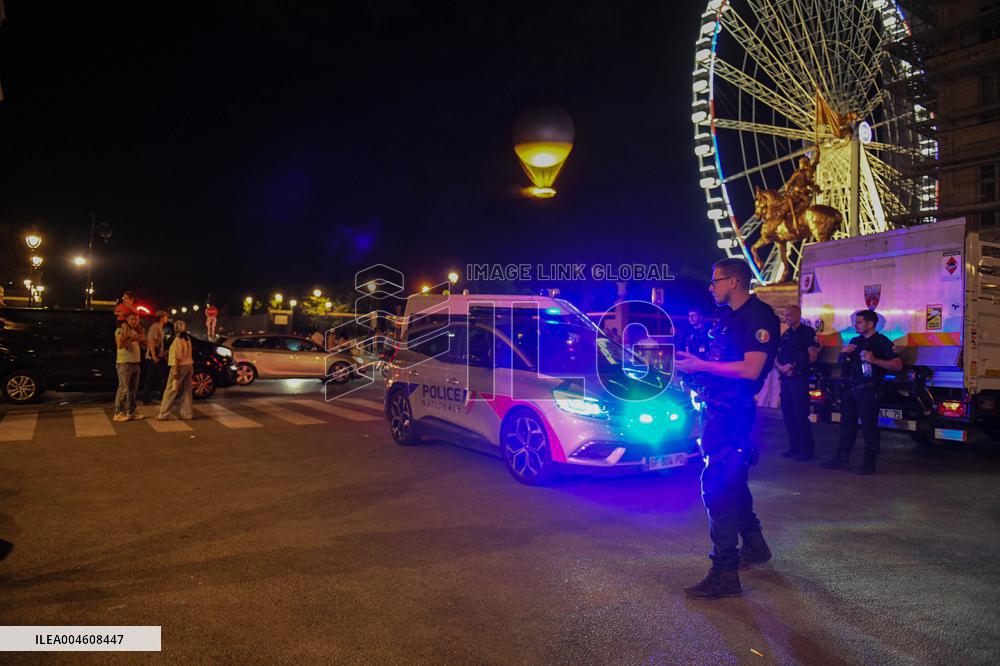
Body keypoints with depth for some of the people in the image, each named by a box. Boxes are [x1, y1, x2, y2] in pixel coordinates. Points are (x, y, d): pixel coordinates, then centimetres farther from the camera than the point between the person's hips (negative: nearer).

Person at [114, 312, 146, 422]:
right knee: (123, 388, -10)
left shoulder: (136, 331, 15)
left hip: (135, 363, 7)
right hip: (124, 363, -7)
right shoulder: (120, 330, -5)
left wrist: (142, 338, -2)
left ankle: (131, 411, 15)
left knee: (133, 389, 9)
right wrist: (132, 339, -24)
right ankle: (118, 413, -7)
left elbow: (144, 345, 14)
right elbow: (119, 344, -21)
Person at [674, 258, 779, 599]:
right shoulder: (728, 318, 17)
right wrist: (692, 364, 8)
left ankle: (725, 574, -5)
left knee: (717, 486, -11)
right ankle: (754, 545, 38)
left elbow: (750, 369, -22)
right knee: (731, 481, 20)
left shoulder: (760, 317, -12)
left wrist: (701, 365, -18)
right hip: (715, 409, 10)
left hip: (733, 412, -10)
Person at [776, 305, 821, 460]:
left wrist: (794, 366, -8)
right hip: (785, 378, 7)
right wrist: (781, 367, -6)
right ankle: (794, 446, 17)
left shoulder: (808, 332, -2)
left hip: (800, 378, -7)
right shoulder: (785, 334, 17)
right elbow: (776, 357, 13)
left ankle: (808, 449, 0)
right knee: (787, 413, 8)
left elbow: (812, 356, -9)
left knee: (800, 414, -7)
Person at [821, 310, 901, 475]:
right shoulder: (855, 341, 19)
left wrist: (875, 360, -22)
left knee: (869, 426, -4)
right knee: (847, 424, 9)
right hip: (850, 389, 7)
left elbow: (898, 365, -11)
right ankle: (842, 458, 14)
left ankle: (869, 463, 2)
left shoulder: (881, 342, -2)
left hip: (867, 391, -7)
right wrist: (844, 353, 5)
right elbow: (843, 365, 26)